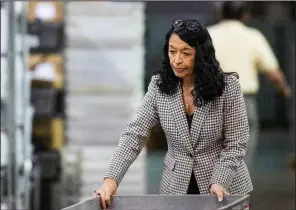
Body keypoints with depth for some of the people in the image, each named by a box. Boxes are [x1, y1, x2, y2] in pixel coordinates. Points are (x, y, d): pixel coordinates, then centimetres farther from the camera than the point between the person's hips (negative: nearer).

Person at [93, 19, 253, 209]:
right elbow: (135, 134, -9)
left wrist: (220, 182, -24)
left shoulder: (228, 86, -13)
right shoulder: (159, 86, -5)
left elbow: (236, 143, -10)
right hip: (176, 188, 2)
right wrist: (111, 179, -20)